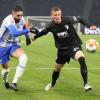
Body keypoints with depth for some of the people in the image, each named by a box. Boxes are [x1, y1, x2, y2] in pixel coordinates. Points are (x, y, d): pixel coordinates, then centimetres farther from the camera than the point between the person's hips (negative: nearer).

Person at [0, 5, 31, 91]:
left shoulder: (22, 19, -7)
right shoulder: (9, 20, -29)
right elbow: (14, 33, -48)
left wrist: (27, 37, 11)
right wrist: (27, 30, -51)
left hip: (14, 45, 4)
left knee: (23, 58, -27)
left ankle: (14, 83, -28)